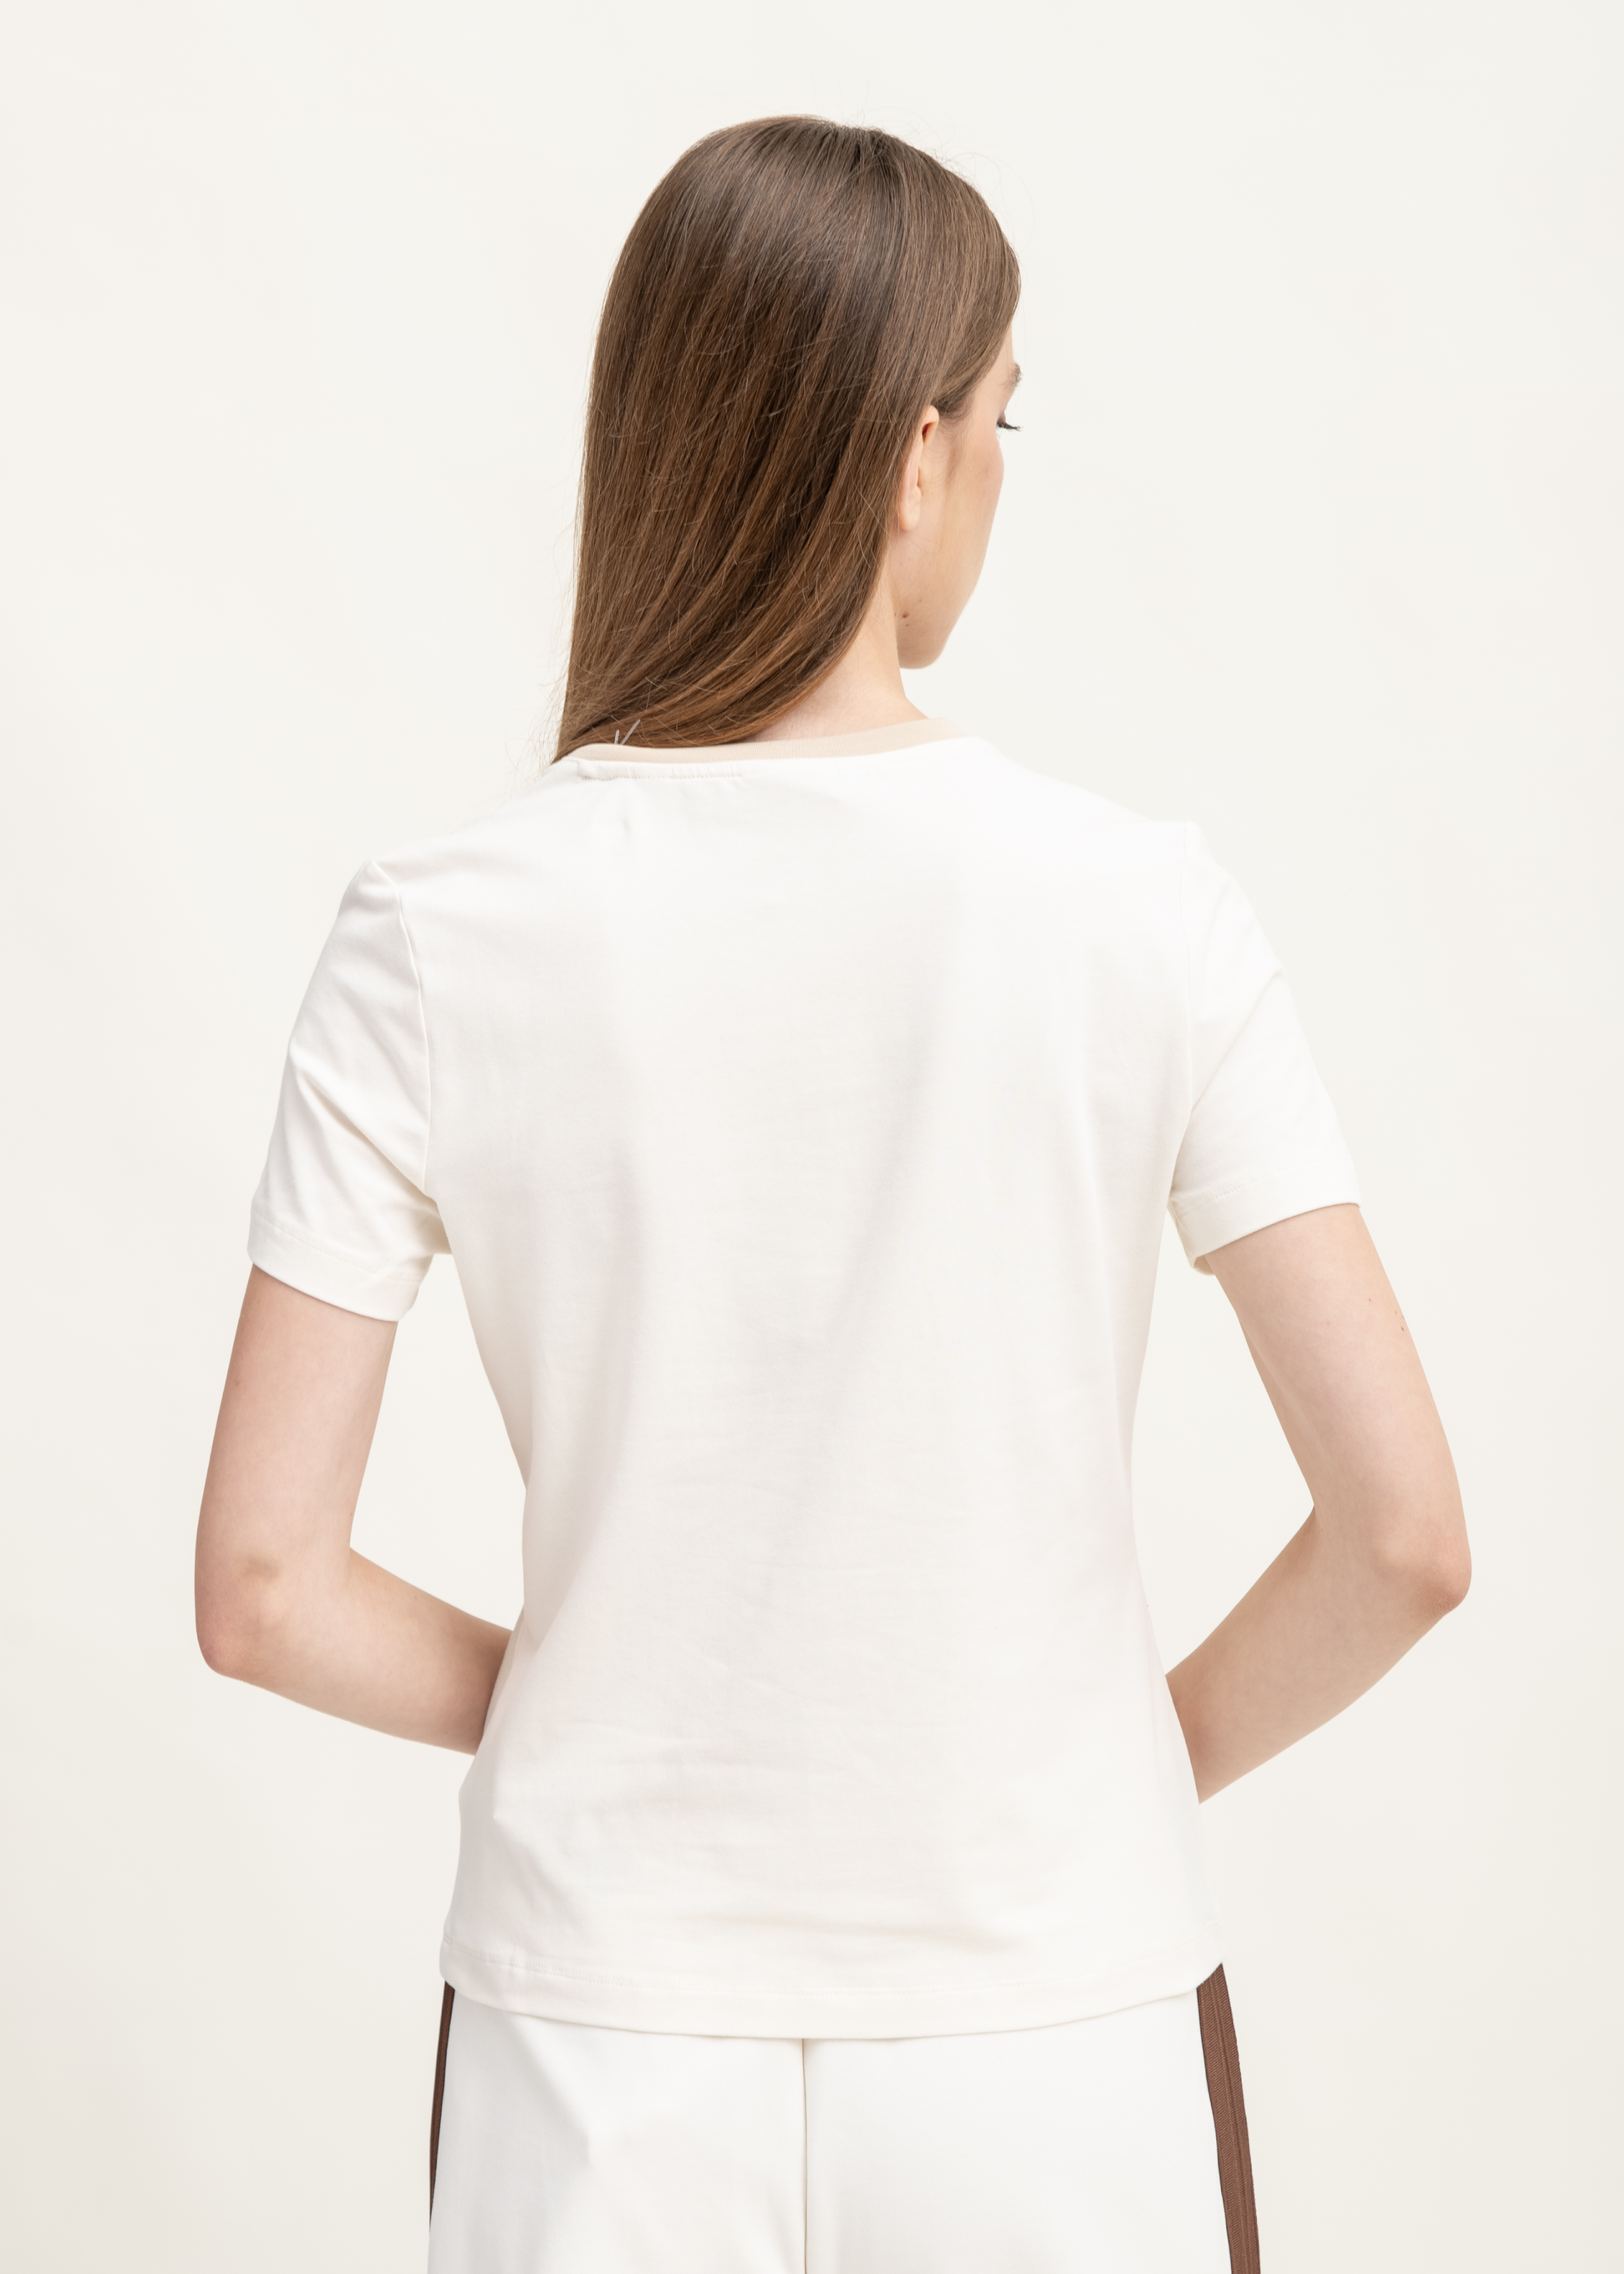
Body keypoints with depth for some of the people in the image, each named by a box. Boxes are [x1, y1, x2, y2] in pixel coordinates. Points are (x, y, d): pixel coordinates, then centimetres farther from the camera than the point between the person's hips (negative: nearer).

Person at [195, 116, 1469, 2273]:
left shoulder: (438, 943, -10)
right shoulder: (1139, 912, -12)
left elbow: (262, 1591, -9)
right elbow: (1407, 1540, -12)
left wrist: (566, 1706, 7)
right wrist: (1161, 1754, 5)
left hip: (607, 2055, 1)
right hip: (1053, 2042, 0)